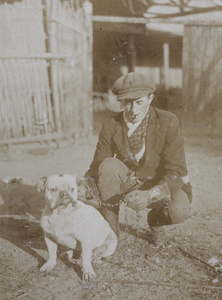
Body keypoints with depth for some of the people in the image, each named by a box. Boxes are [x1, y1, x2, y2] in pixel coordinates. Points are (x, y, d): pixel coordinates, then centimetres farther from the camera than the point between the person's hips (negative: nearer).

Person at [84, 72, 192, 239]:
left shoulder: (168, 122, -20)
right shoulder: (111, 126, -12)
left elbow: (176, 173, -23)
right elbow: (98, 165, -7)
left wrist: (149, 195, -39)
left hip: (161, 184, -1)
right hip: (128, 183, 2)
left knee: (179, 211, -34)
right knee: (108, 165, -30)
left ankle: (157, 217, 6)